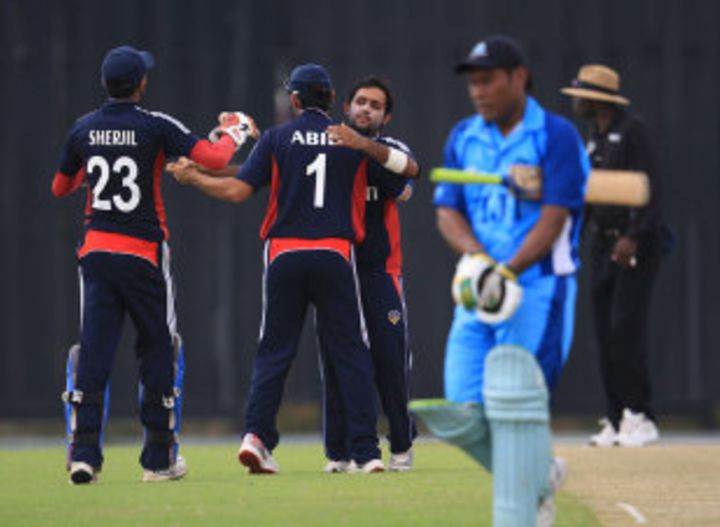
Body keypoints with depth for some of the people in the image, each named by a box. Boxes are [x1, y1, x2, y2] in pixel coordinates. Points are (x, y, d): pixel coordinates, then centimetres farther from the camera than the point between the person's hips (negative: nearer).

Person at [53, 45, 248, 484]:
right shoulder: (155, 127, -10)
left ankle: (83, 453, -11)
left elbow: (61, 188, 16)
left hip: (95, 252, 3)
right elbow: (215, 159, -14)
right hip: (144, 253, -3)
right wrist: (233, 136, 7)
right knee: (160, 350, 9)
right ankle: (160, 460, 11)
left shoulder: (83, 130, 3)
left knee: (93, 350, 1)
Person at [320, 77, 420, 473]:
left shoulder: (389, 148, 3)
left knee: (390, 359, -2)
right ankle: (338, 452, 6)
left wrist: (364, 145, -35)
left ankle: (401, 447, 12)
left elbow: (410, 168, -21)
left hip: (380, 270, -1)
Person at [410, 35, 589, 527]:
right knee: (464, 417, 0)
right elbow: (448, 212, 5)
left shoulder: (557, 136, -6)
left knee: (514, 407, -16)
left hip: (539, 289, -6)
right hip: (478, 297, 6)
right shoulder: (464, 138, 11)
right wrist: (477, 258, -16)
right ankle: (540, 473, 26)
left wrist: (508, 272, -26)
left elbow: (554, 219, -14)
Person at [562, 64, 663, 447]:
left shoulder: (632, 129, -9)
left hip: (638, 243, -8)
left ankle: (640, 417, -12)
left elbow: (649, 186, -17)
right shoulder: (594, 138, 16)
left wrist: (633, 237, -24)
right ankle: (616, 420, 8)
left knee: (627, 326, -14)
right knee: (605, 331, 5)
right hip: (604, 243, 8)